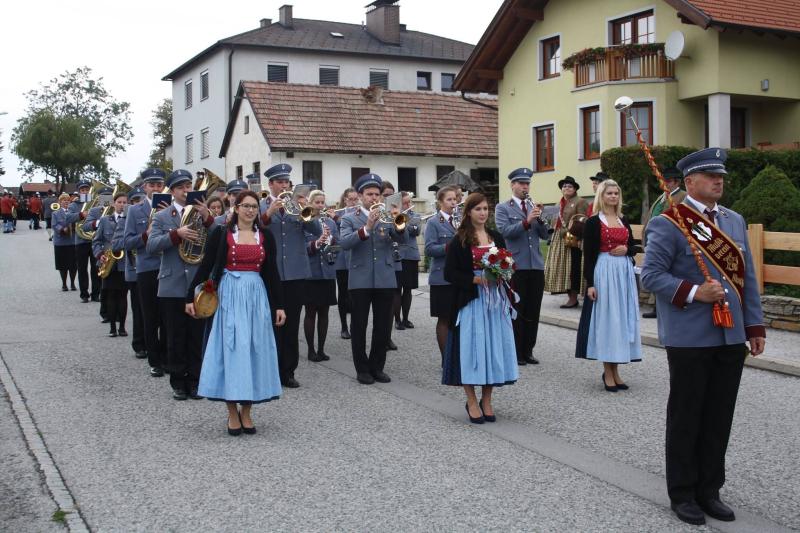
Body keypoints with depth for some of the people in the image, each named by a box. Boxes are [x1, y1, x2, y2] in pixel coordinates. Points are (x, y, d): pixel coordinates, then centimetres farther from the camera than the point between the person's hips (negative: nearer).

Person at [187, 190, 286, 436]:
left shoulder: (266, 236, 7)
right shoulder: (221, 233, -1)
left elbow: (272, 272, 8)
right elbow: (205, 266, 1)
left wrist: (279, 305, 5)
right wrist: (190, 296, -3)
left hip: (257, 296, 3)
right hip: (229, 296, -3)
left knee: (254, 349, 4)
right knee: (231, 348, -3)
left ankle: (246, 412, 13)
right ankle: (232, 413, 6)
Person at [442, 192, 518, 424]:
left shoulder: (497, 238, 11)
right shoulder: (460, 241, -3)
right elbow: (449, 273, -7)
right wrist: (476, 279, -17)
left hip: (495, 301, 4)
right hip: (470, 301, -4)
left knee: (493, 347, 5)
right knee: (472, 349, -3)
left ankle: (486, 400, 17)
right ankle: (472, 402, 9)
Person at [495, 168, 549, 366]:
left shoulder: (534, 207, 15)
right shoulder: (503, 208, 1)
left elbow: (545, 235, 8)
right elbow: (504, 231, -14)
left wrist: (540, 219, -10)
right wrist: (526, 221, -24)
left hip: (536, 265, 5)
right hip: (515, 266, -5)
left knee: (533, 312, 7)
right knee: (516, 311, 0)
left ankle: (528, 351, 16)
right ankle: (515, 353, 8)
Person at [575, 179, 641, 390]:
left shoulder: (624, 221, 13)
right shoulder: (593, 222, -3)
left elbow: (633, 248, 18)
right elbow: (588, 255, -7)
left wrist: (626, 250, -6)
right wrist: (590, 283, -13)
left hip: (625, 273, 5)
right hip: (603, 273, -5)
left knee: (621, 318, 7)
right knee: (605, 318, -2)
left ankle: (615, 370, 16)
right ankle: (607, 372, 6)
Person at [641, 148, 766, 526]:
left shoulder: (735, 221, 12)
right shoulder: (668, 224, -8)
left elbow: (747, 278, 13)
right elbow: (651, 275, -12)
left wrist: (755, 326, 9)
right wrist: (695, 292, -22)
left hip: (731, 338, 6)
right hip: (690, 339, -6)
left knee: (720, 418, 12)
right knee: (686, 418, 5)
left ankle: (709, 490, 25)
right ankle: (683, 494, 18)